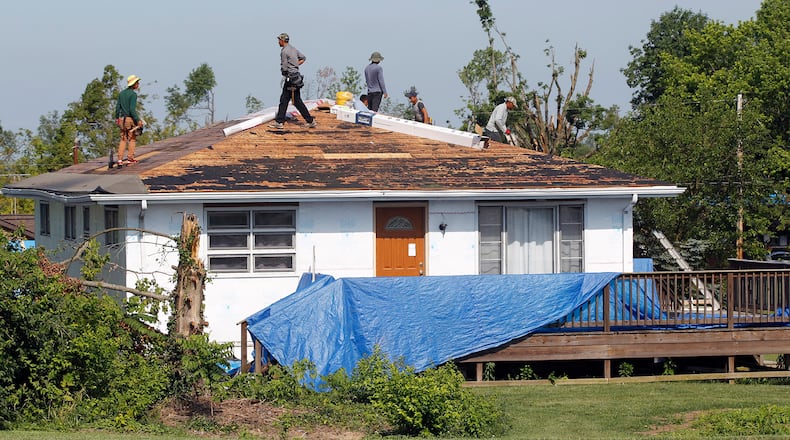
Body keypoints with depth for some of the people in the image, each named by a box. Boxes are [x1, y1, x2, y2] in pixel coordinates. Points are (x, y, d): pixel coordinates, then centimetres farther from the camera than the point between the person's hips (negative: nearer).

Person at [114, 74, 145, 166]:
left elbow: (118, 106, 11)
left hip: (122, 119, 6)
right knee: (132, 139, 6)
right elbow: (132, 109, -20)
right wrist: (138, 120, -16)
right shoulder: (133, 94, -13)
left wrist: (117, 118, 22)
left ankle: (120, 160, 1)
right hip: (131, 119, -6)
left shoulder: (121, 93, 9)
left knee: (123, 140, 9)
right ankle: (130, 159, 6)